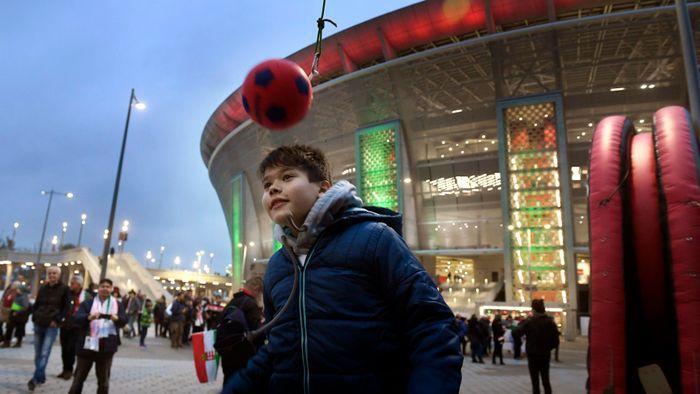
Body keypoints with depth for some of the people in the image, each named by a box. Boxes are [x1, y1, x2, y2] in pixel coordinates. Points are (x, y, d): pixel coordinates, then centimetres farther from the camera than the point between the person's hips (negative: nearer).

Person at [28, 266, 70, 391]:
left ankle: (36, 378, -9)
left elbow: (66, 307, -5)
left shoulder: (64, 289, -2)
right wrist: (35, 318, 4)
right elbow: (36, 305, 18)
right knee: (38, 354, 9)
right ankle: (41, 377, 21)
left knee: (44, 353, -11)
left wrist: (57, 320, -12)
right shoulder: (43, 289, 10)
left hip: (52, 325, -5)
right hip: (38, 324, 5)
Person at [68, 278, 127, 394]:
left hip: (106, 347, 0)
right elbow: (76, 318, -9)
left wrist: (117, 318, -28)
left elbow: (124, 320, -4)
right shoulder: (87, 303, 5)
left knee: (103, 381, 10)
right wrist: (89, 317, -29)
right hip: (87, 345, 0)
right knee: (79, 378, 10)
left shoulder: (117, 305, 7)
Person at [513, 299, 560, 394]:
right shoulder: (550, 322, 0)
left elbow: (516, 333, -12)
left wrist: (522, 324, 2)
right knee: (546, 381, 16)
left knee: (535, 383, 3)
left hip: (533, 355, -4)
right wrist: (547, 347, 15)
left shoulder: (529, 321, -13)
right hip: (545, 355, 4)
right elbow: (556, 341, 1)